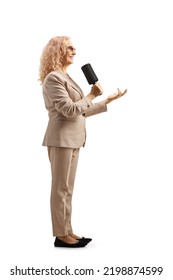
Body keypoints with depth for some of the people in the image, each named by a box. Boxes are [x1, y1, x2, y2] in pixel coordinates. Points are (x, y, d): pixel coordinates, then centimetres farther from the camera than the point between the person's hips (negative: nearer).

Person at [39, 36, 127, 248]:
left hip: (72, 138, 9)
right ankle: (60, 235, 5)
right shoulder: (54, 78, -12)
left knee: (67, 188, 12)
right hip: (61, 138, -9)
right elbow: (69, 109, -19)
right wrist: (92, 95, -11)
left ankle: (67, 231, 19)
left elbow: (81, 110, 18)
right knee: (60, 188, -3)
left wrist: (108, 100, 18)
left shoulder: (66, 77, 18)